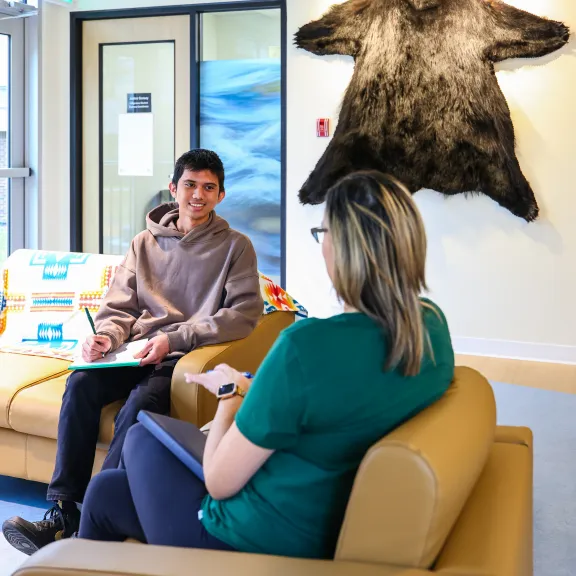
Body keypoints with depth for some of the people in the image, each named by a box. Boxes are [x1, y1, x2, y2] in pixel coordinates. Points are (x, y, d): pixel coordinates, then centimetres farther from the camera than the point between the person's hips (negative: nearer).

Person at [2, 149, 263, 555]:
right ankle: (63, 511, -22)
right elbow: (119, 308, 15)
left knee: (141, 401, -33)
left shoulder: (236, 246, 4)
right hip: (138, 353, 4)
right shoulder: (145, 243, 17)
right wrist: (106, 336, -9)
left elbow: (245, 313, -8)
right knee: (81, 384, -24)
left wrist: (175, 339, -16)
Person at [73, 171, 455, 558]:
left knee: (142, 438, 24)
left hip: (253, 547, -6)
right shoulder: (433, 326, -8)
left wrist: (233, 392, -4)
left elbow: (220, 481, -21)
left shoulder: (307, 345, -31)